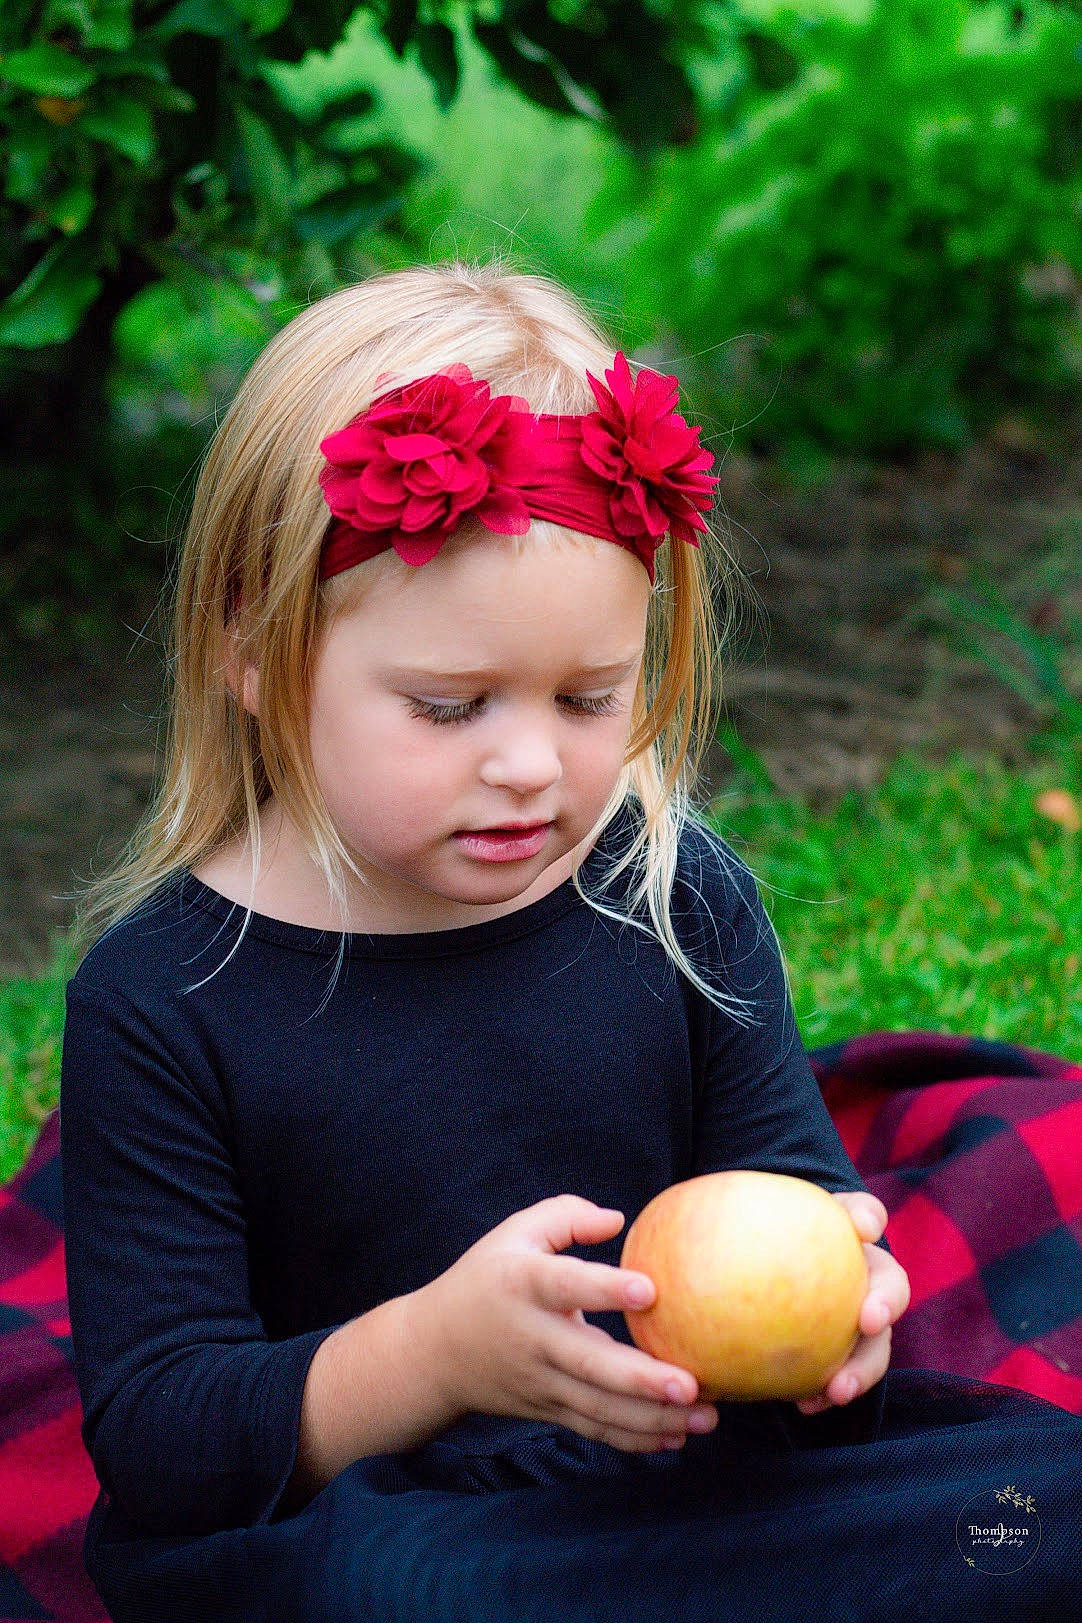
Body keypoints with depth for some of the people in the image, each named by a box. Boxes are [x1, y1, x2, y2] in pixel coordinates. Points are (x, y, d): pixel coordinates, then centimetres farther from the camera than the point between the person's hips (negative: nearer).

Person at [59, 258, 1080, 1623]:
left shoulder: (676, 894, 0)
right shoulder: (158, 1001, -10)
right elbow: (155, 1444, -12)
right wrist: (439, 1347, -32)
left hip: (685, 1460, 2)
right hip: (350, 1500, -1)